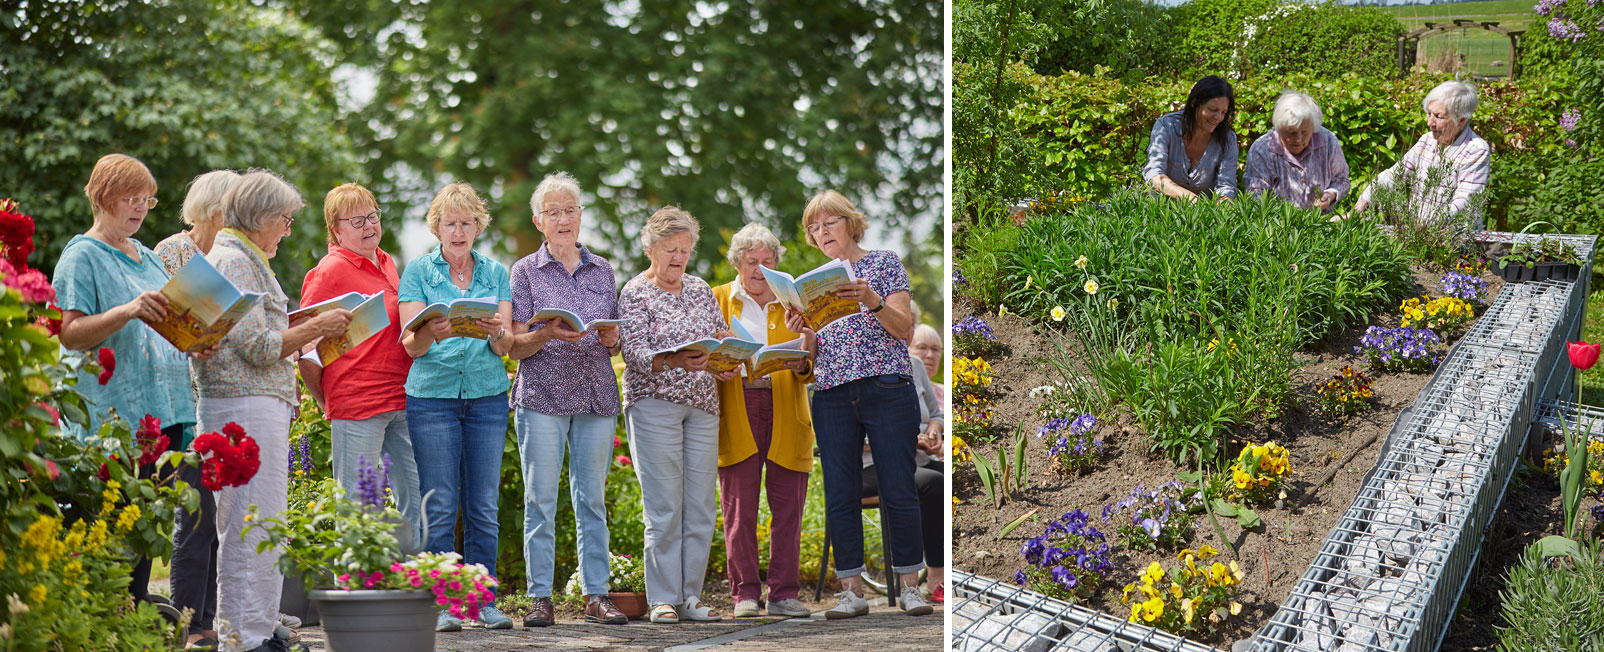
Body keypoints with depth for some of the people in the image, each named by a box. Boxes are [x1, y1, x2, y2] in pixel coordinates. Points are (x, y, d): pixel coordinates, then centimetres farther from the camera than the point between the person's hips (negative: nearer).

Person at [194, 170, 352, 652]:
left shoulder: (245, 259, 21)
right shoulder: (234, 261, -11)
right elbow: (260, 347, -17)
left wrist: (305, 329, 15)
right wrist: (316, 328, -7)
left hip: (260, 408, 11)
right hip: (247, 408, -11)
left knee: (255, 525, 12)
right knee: (253, 527, -9)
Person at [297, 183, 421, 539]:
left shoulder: (386, 263, 15)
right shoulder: (330, 271, -8)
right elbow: (304, 344, -10)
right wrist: (327, 403, -6)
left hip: (402, 399, 8)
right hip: (356, 401, -8)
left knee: (417, 503, 9)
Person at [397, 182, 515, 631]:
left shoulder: (495, 274, 11)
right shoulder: (419, 271, 4)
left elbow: (507, 345, 3)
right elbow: (410, 344, -5)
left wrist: (496, 332, -21)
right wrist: (433, 333, -27)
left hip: (487, 396, 2)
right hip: (433, 395, -2)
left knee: (484, 506, 2)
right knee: (440, 505, -4)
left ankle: (484, 599, 9)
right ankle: (442, 602, 1)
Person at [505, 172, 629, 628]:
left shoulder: (602, 269, 14)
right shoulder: (526, 271, 5)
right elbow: (516, 346, 0)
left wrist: (612, 338, -5)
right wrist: (549, 334, -19)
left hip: (596, 397, 3)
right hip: (542, 396, -3)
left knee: (592, 499, 4)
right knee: (540, 500, -4)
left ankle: (597, 595, 8)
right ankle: (541, 598, 1)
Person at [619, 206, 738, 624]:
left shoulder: (700, 289, 15)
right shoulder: (636, 294, -3)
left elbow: (723, 337, 17)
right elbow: (635, 353, -13)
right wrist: (675, 361, -30)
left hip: (702, 406, 6)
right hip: (654, 405, -6)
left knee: (700, 506, 3)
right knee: (664, 507, -8)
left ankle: (691, 597, 8)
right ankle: (663, 600, -4)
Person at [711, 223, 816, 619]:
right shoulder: (717, 300, 13)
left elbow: (812, 370, 6)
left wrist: (802, 365, -18)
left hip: (786, 417, 1)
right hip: (736, 417, -1)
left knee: (788, 508, 0)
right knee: (739, 509, -3)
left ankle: (784, 593, 6)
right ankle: (745, 593, 5)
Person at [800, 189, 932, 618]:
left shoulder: (884, 264, 5)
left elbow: (905, 329, -3)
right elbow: (811, 347, 15)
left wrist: (872, 301, -20)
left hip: (887, 389, -4)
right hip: (832, 396, 4)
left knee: (899, 490, -5)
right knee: (840, 495, 0)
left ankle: (909, 585, 4)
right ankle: (851, 590, 6)